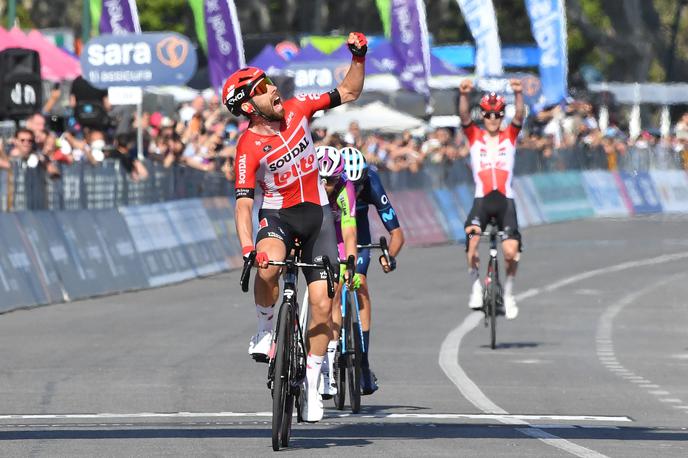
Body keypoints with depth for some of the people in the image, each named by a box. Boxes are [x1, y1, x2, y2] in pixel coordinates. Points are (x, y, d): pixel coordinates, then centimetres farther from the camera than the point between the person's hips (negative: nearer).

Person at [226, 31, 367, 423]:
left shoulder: (296, 110, -6)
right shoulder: (249, 147, -18)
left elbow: (349, 93, 4)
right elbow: (243, 203, -23)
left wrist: (359, 57, -12)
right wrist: (248, 248, -37)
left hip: (317, 214, 4)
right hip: (277, 216, -4)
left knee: (322, 301, -6)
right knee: (269, 266, -38)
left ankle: (312, 383, 7)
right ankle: (265, 329, -9)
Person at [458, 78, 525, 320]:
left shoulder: (509, 136, 9)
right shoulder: (474, 136, 8)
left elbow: (519, 116, -8)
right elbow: (464, 116, -9)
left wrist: (518, 94, -27)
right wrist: (464, 95, -28)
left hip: (505, 200, 0)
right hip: (482, 199, 0)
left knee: (511, 252, -14)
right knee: (471, 237, -26)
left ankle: (508, 290, 14)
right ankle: (476, 283, -3)